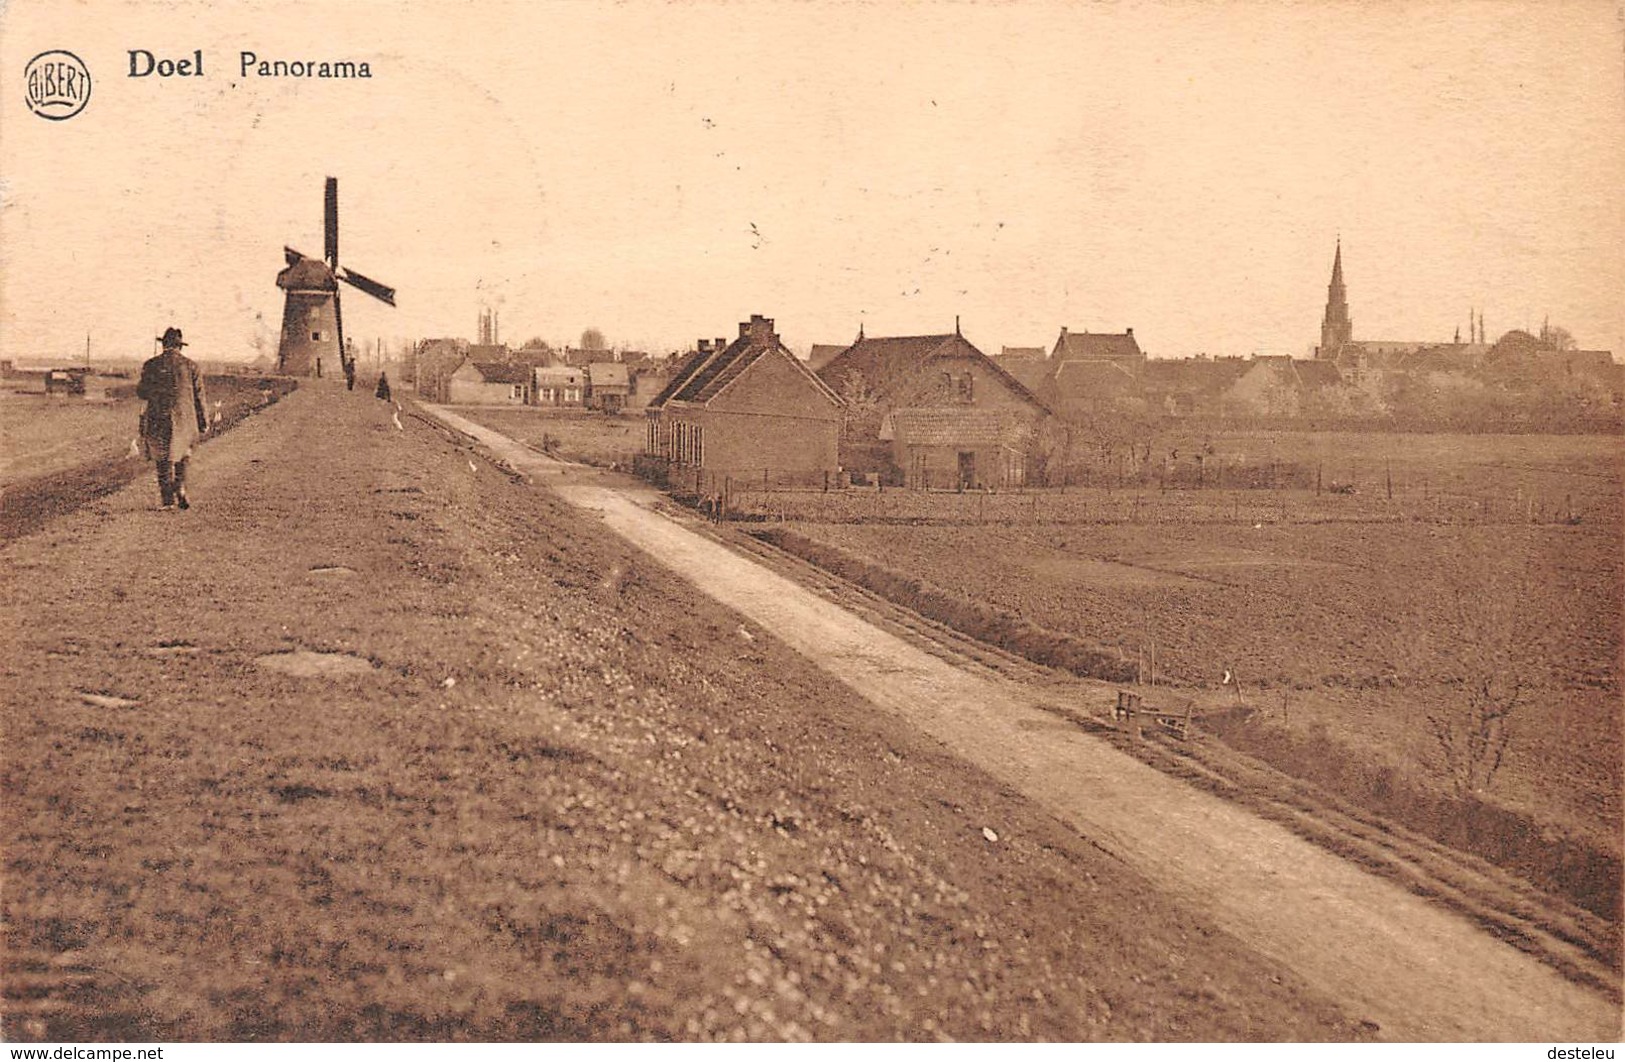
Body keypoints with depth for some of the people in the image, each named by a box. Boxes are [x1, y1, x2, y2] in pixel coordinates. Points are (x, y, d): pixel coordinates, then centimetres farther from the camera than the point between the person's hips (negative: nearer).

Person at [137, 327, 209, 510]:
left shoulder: (151, 365, -2)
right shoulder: (191, 366, -1)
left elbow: (142, 392, 3)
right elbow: (199, 397, 0)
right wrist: (204, 423, 7)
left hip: (158, 421, 0)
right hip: (184, 420, 0)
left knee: (163, 461, 8)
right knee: (181, 456, 18)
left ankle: (168, 499, 5)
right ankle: (180, 491, 2)